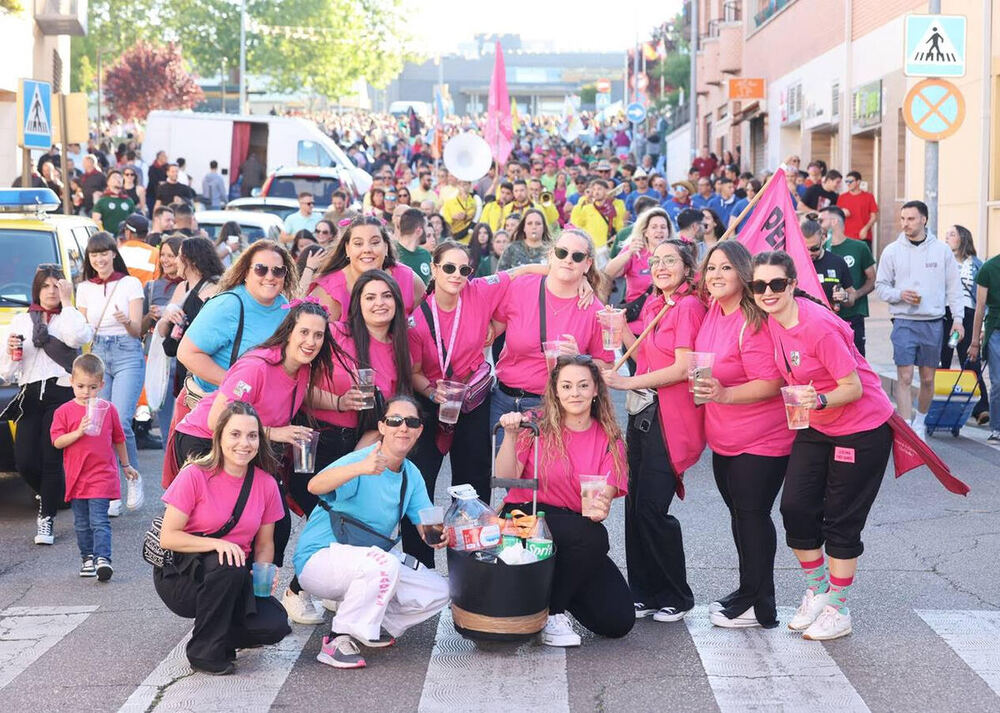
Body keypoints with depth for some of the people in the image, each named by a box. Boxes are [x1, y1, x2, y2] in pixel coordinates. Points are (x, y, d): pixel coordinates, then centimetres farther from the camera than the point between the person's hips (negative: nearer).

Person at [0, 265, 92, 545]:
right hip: (30, 396, 3)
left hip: (61, 393, -3)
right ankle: (49, 496, 25)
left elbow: (77, 337, -17)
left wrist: (67, 302, -7)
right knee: (25, 461, -5)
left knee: (52, 459, -8)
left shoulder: (70, 318, 11)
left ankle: (47, 518, 2)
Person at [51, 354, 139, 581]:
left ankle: (102, 558, -17)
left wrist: (126, 465, 22)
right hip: (76, 477, 2)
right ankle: (87, 558, 22)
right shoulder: (64, 411, 0)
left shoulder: (108, 409, 2)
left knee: (99, 521, -11)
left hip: (102, 475, -2)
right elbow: (57, 441, -6)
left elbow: (118, 439, 15)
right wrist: (79, 432, -20)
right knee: (82, 524, 11)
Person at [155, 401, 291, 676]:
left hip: (235, 578, 4)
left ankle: (220, 635, 11)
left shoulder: (266, 484, -2)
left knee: (274, 626, -21)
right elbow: (167, 537, -15)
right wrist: (217, 544, -28)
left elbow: (264, 543, 8)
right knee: (227, 566, -36)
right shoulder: (195, 476, -15)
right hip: (179, 576, -4)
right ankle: (205, 651, -15)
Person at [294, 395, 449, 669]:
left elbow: (427, 523, 4)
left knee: (437, 591, -2)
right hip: (318, 561, -8)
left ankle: (367, 630, 10)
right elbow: (315, 486, -39)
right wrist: (361, 468, -56)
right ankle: (338, 640, -19)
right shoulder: (360, 460, -20)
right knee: (384, 563, -36)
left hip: (367, 567, 8)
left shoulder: (412, 475, 5)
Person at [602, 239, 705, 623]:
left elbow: (683, 368, -17)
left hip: (671, 419, -8)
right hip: (643, 414, 8)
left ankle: (675, 598, 5)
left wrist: (627, 382, -18)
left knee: (651, 508, -9)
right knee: (635, 506, 6)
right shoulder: (652, 304, 14)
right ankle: (644, 593, 16)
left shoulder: (689, 306, -10)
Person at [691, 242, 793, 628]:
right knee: (740, 514, 16)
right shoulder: (713, 311, 2)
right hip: (725, 438, 9)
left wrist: (724, 394, -32)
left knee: (751, 515, -3)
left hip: (761, 440, -9)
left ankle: (757, 605, 6)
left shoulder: (753, 323, -22)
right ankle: (749, 593, 29)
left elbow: (770, 384, -24)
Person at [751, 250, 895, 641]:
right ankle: (817, 589, 24)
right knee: (795, 508, 3)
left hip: (862, 427, -7)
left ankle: (838, 609, 17)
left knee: (841, 520, 1)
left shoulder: (818, 326, -28)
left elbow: (854, 388, -25)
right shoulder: (772, 320, -6)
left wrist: (820, 400, -40)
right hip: (815, 427, 7)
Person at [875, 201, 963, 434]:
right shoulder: (892, 251, 2)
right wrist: (900, 294, -12)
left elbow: (954, 287, 7)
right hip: (904, 322, -1)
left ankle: (920, 421, 27)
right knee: (904, 377, -8)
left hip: (933, 323, 1)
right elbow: (880, 285, 7)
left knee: (928, 378, 8)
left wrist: (958, 318, 1)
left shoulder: (941, 250, 4)